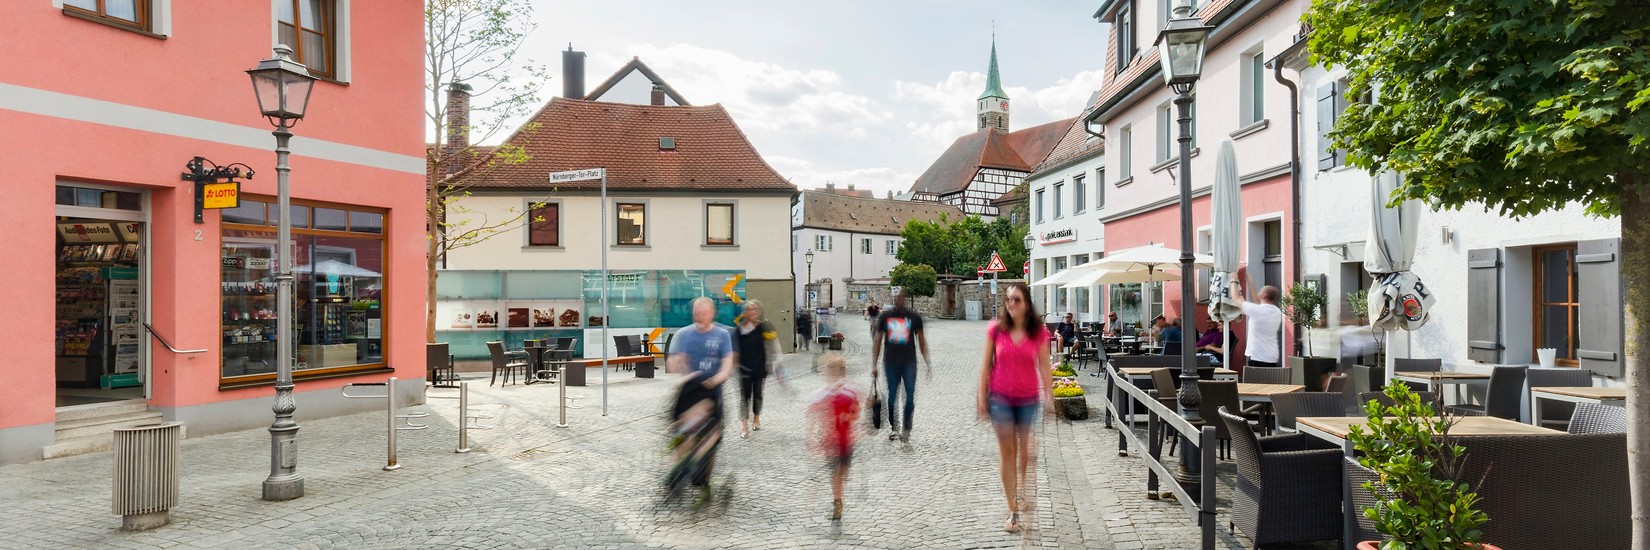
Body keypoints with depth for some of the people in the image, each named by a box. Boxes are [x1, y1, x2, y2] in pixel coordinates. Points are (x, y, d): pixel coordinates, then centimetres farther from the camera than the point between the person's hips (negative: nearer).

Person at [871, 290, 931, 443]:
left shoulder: (914, 317, 2)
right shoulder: (885, 317, 5)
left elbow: (921, 340, 7)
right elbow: (877, 341, 7)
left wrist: (928, 363, 0)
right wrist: (874, 365, 3)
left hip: (909, 362, -1)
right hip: (891, 362, 1)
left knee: (910, 397, -6)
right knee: (892, 397, 3)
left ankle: (906, 429, 4)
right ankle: (893, 427, 19)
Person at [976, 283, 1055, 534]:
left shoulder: (1038, 332, -4)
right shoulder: (996, 329, -5)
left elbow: (1044, 366, -1)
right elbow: (986, 365, -1)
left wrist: (1049, 396, -6)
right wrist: (982, 398, -3)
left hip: (1028, 398, 1)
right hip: (1000, 397, -1)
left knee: (1023, 448, 15)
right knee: (1006, 451, 0)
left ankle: (1019, 491, 40)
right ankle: (1013, 511, 5)